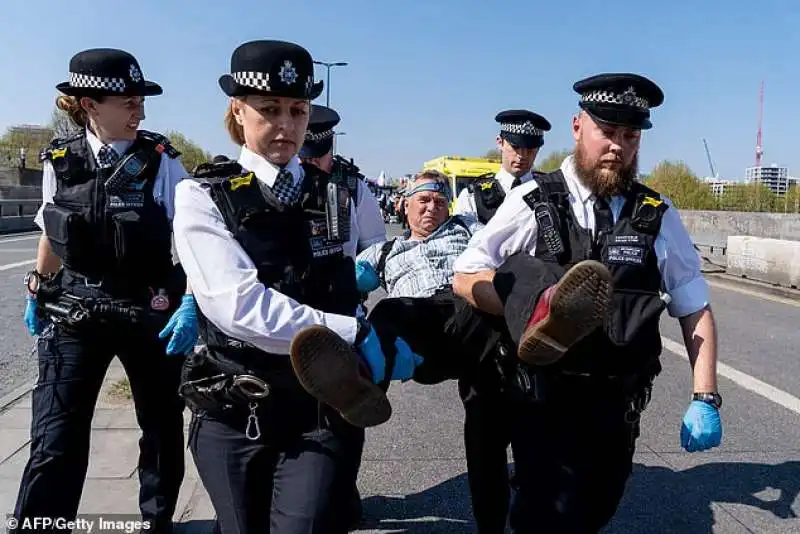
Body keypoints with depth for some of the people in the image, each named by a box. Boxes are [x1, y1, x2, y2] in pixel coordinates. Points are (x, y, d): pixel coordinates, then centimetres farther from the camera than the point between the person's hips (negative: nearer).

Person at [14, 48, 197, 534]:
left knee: (162, 424, 14)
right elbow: (52, 235, 14)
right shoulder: (60, 162, 0)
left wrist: (190, 304, -20)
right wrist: (37, 294, 17)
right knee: (56, 438, -3)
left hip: (150, 312, -1)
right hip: (75, 313, 1)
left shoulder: (160, 161, -9)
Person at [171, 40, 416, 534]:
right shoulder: (202, 195, -6)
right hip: (233, 414, 0)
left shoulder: (346, 194, 3)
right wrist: (355, 334, -21)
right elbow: (240, 305, -19)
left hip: (324, 409, 1)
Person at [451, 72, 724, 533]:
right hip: (543, 396, -4)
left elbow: (695, 310, 5)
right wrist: (531, 308, -26)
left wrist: (705, 400, -6)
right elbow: (466, 279, -8)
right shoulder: (534, 202, -7)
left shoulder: (657, 217, -1)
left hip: (616, 406, 5)